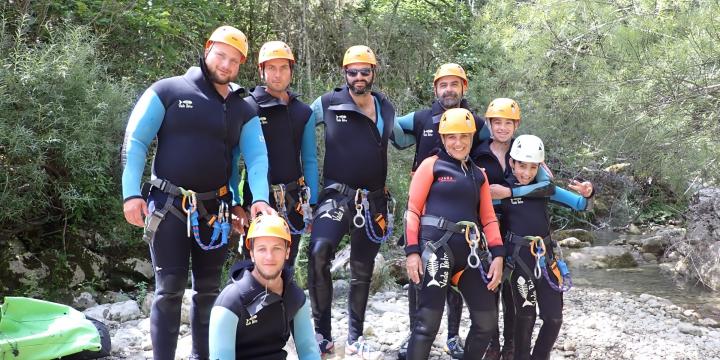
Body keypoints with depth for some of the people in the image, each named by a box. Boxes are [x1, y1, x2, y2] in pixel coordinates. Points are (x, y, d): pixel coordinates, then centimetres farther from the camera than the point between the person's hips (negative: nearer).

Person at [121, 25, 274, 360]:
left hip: (215, 209, 4)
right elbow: (135, 140, -4)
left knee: (208, 288, 11)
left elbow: (256, 156, -2)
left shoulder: (244, 111, 10)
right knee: (170, 288, -6)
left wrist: (259, 198, -20)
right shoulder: (168, 91, -1)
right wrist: (131, 192, -14)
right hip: (168, 205, -4)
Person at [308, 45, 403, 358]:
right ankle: (322, 333, -15)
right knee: (319, 252, -28)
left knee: (362, 271, 12)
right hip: (337, 195, -4)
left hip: (374, 201, 4)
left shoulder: (386, 108, 9)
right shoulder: (328, 104, -4)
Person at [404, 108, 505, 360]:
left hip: (471, 251, 6)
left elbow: (488, 218, 18)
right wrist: (413, 251, -10)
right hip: (437, 248, -6)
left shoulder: (478, 174, 21)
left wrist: (497, 255, 6)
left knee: (487, 321, 6)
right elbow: (413, 210, 0)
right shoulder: (432, 165, 5)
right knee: (428, 322, -9)